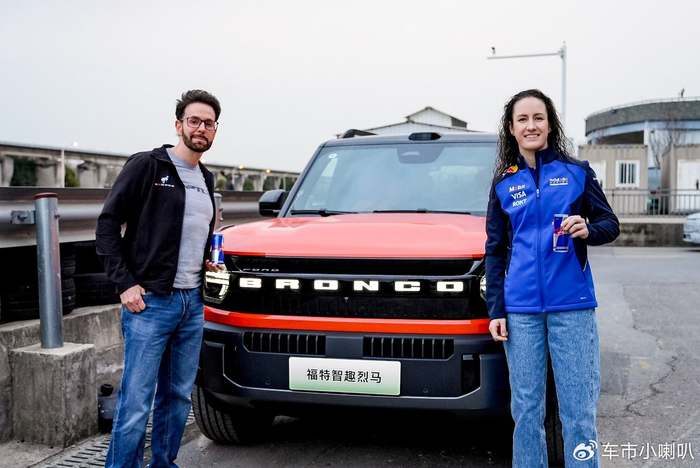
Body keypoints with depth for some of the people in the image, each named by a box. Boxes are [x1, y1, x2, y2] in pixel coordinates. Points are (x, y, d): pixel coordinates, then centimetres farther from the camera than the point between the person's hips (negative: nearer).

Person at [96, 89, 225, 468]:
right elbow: (108, 223, -7)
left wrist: (206, 261, 10)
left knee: (178, 397, 14)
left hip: (192, 302, 7)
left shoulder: (206, 180, 17)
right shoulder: (147, 166, -4)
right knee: (136, 403, -6)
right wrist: (125, 283, -14)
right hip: (150, 301, -7)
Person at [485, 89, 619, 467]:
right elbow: (494, 251, 12)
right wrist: (496, 310, 5)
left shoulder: (577, 172, 6)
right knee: (525, 407, 5)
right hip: (521, 310, 2)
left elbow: (610, 224, 8)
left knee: (578, 408, -2)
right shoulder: (504, 184, 10)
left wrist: (589, 230, -16)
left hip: (571, 306, -1)